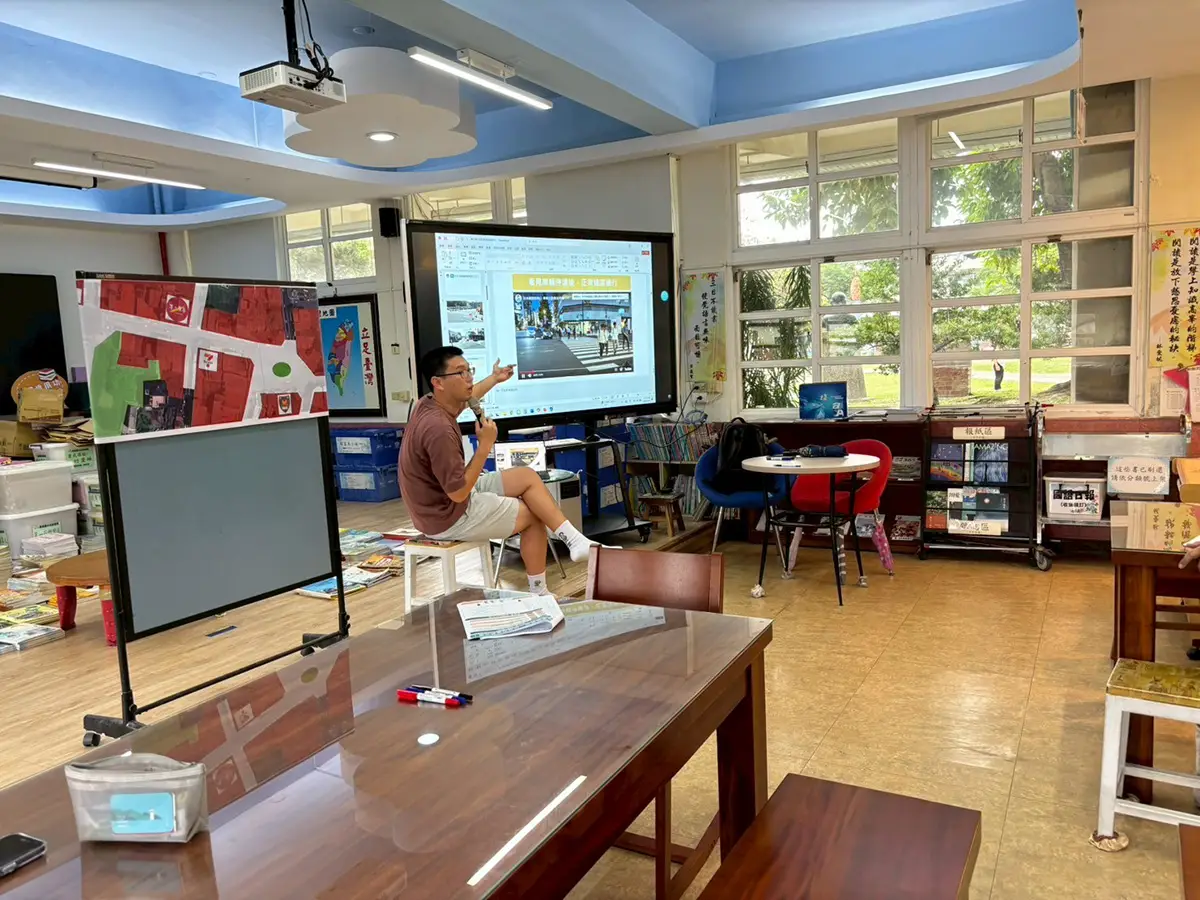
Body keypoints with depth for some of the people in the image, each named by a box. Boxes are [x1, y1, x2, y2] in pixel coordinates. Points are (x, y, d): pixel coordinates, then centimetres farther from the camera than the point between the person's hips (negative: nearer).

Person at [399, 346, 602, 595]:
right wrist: (485, 445, -24)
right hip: (449, 517, -9)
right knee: (533, 516, 4)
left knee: (527, 477, 8)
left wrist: (494, 379, 42)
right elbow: (459, 493, -28)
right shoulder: (438, 428, -32)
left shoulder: (431, 404, -1)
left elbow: (464, 398, 26)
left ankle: (575, 541, 6)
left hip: (447, 498, 9)